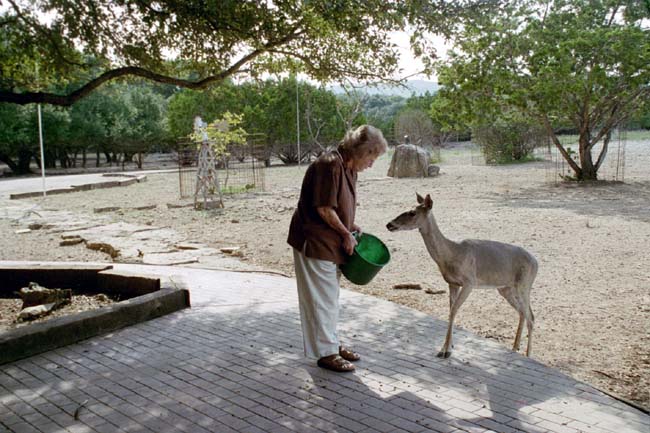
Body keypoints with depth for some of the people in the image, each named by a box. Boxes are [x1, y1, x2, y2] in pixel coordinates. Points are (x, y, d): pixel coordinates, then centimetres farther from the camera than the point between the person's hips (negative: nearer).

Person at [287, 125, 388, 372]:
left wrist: (351, 225, 5)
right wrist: (346, 233, -14)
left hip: (331, 244, 10)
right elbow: (324, 208, -23)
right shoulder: (330, 165, -22)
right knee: (322, 298, 0)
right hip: (314, 242, -10)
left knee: (330, 297, 19)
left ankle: (332, 343, 32)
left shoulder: (349, 168, 9)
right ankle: (326, 353, 12)